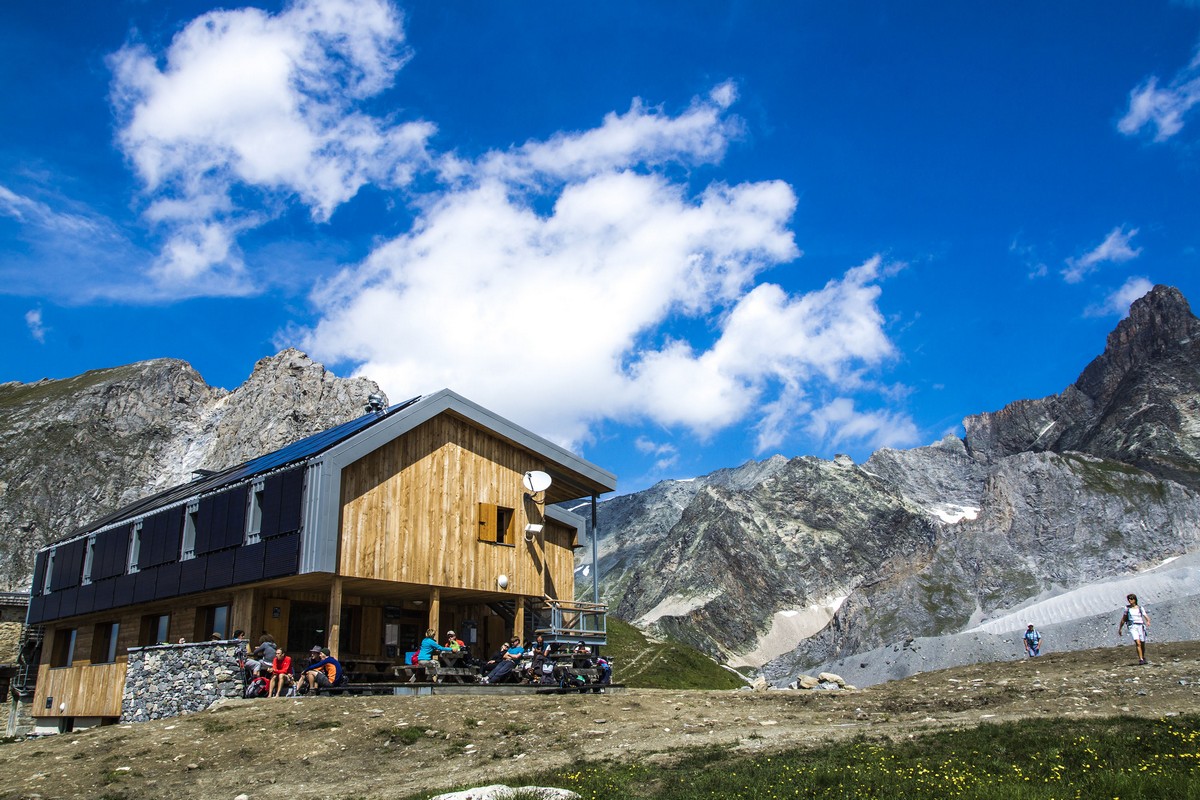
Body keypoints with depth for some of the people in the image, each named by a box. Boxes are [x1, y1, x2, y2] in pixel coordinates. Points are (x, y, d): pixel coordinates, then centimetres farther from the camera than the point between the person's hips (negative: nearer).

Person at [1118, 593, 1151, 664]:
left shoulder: (1140, 608, 7)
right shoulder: (1127, 608, 8)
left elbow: (1147, 618, 0)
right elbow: (1123, 619, 16)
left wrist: (1148, 622, -23)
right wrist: (1120, 629, 19)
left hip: (1140, 626, 1)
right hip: (1132, 626, -1)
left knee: (1142, 644, 8)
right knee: (1138, 643, -20)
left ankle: (1143, 658, 34)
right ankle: (1141, 659, -21)